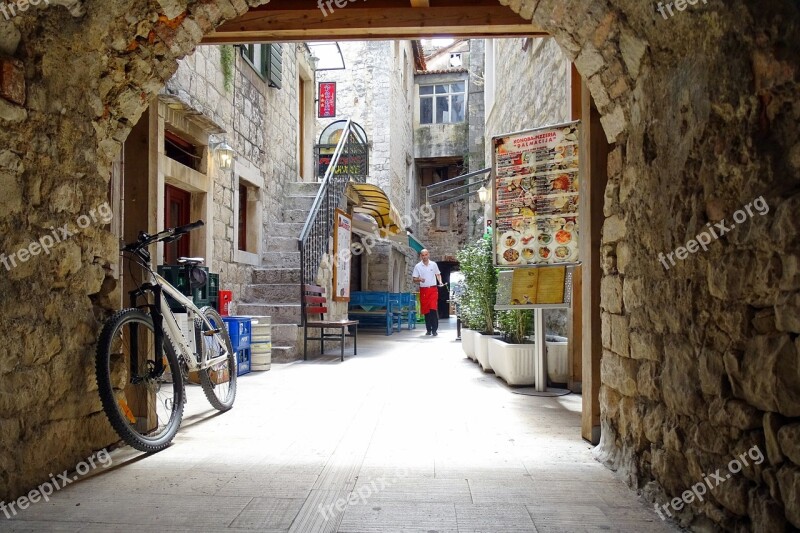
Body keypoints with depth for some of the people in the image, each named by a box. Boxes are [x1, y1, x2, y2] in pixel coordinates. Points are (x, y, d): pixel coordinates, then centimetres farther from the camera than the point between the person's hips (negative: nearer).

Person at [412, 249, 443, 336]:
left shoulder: (433, 264, 5)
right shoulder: (417, 266, 2)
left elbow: (438, 274, 16)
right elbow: (414, 279, 3)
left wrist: (440, 282, -2)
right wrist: (419, 279, -18)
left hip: (433, 289, -1)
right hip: (423, 290, 1)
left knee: (434, 309, -11)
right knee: (426, 310, 4)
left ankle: (434, 330, -6)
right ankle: (428, 329, 15)